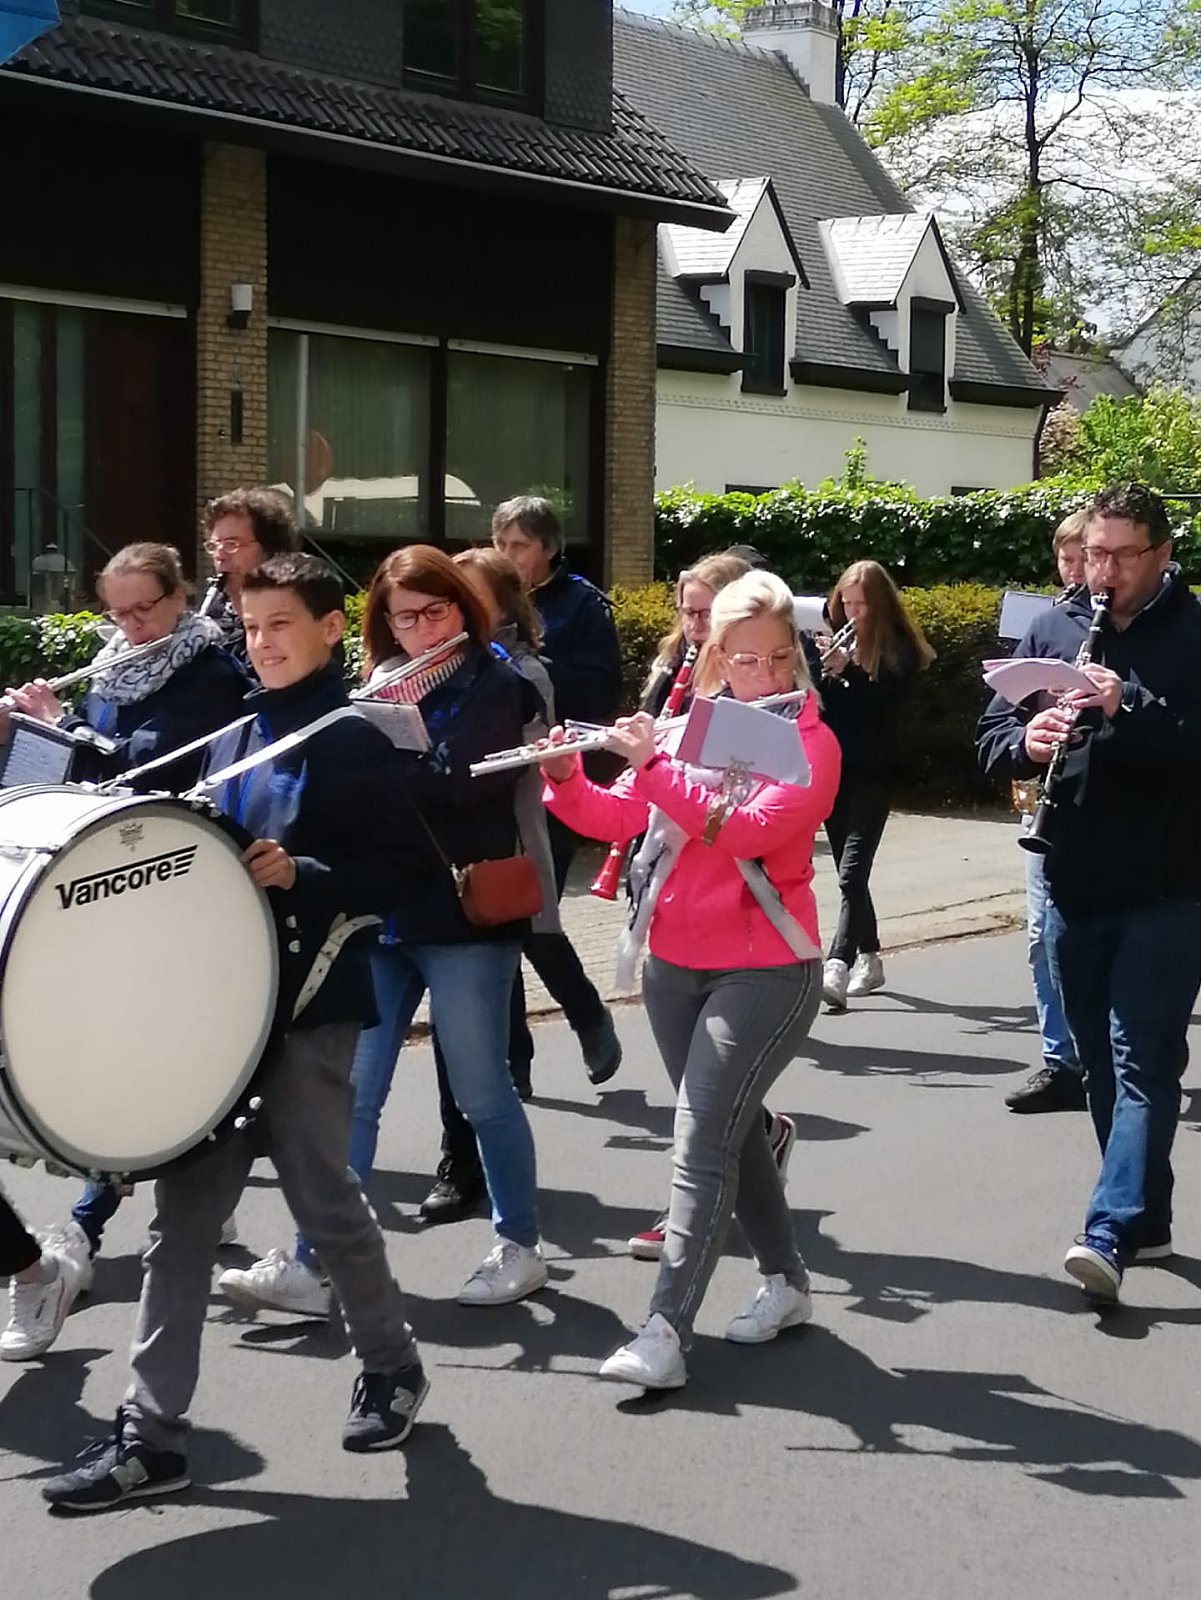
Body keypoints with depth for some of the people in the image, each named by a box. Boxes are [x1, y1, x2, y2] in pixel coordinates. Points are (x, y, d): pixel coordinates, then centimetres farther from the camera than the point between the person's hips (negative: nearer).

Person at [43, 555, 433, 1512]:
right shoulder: (236, 740, 14)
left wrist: (302, 875, -22)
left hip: (309, 1007, -7)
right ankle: (151, 1435, 5)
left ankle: (393, 1367, 29)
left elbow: (407, 872, -12)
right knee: (183, 1213, 3)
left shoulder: (357, 742, -7)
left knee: (324, 1201, 3)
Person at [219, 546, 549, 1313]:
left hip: (463, 917, -5)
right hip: (381, 916, 5)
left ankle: (521, 1247, 19)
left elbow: (462, 783, -18)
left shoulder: (496, 687, -3)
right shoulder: (379, 690, 13)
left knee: (483, 1093, 4)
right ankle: (312, 1262, 4)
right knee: (350, 1094, 2)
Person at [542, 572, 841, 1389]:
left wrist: (652, 763, -27)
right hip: (674, 967, 6)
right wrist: (565, 778, -15)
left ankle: (666, 1333, -16)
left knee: (702, 1145, -13)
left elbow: (746, 830, -25)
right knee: (733, 1130, 16)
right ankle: (787, 1281, 33)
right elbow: (615, 819, 3)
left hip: (764, 972, -6)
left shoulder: (811, 744, -9)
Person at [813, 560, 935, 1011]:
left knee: (852, 872, -16)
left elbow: (889, 703, -17)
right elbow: (814, 701, 8)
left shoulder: (899, 647, -4)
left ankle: (837, 966, -26)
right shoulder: (835, 639, 9)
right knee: (850, 873, 13)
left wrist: (847, 671, -25)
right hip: (833, 770, 5)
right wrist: (822, 670, -13)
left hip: (873, 774, -5)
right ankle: (868, 959, 26)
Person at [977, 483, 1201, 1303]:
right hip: (1075, 888, 5)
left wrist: (1131, 708, -29)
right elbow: (991, 737, 8)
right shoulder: (1052, 630, 8)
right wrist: (1027, 739, -14)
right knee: (1102, 1066, 12)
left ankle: (1109, 1234, -15)